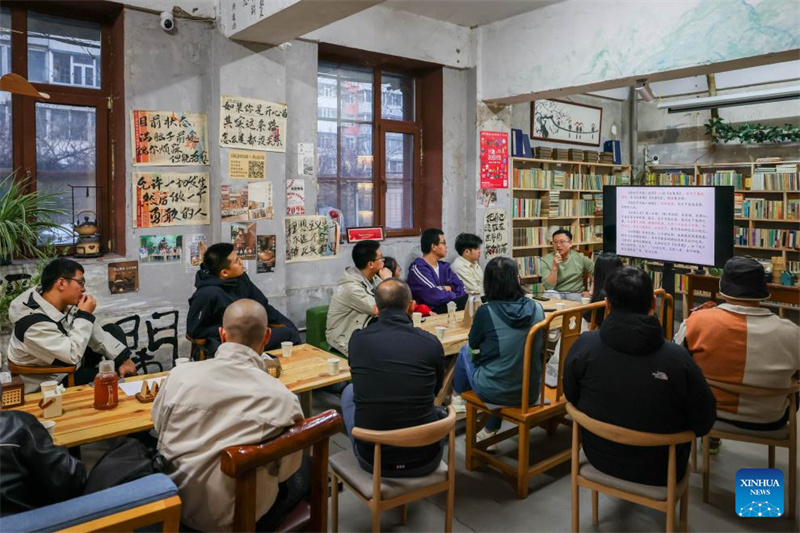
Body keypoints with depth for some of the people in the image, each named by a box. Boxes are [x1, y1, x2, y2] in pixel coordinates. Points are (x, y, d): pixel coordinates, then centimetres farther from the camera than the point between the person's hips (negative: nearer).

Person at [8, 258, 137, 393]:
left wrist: (123, 358, -8)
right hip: (59, 381, -8)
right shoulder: (34, 323, -34)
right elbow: (73, 355, -34)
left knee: (113, 330, 4)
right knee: (115, 377, -15)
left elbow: (92, 331, -1)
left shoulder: (65, 302, -11)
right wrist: (85, 315, -27)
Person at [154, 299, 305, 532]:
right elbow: (284, 470, -10)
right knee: (304, 474, 22)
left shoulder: (179, 375, -16)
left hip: (175, 503, 4)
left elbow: (158, 426, 4)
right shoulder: (282, 398, -25)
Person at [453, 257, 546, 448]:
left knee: (465, 352, 21)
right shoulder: (536, 308, -6)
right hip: (530, 391, 4)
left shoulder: (485, 312, -17)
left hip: (494, 393, -3)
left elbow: (474, 348, 1)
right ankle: (491, 430, 33)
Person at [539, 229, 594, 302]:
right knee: (549, 294, -34)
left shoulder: (579, 257, 1)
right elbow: (549, 287, -14)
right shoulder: (546, 260, -6)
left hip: (575, 294, 1)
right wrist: (555, 267, -24)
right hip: (556, 293, -1)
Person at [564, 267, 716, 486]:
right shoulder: (678, 357, -26)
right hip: (659, 470, -1)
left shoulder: (583, 346, -21)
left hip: (599, 457, 2)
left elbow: (572, 398, -2)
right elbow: (703, 424, -12)